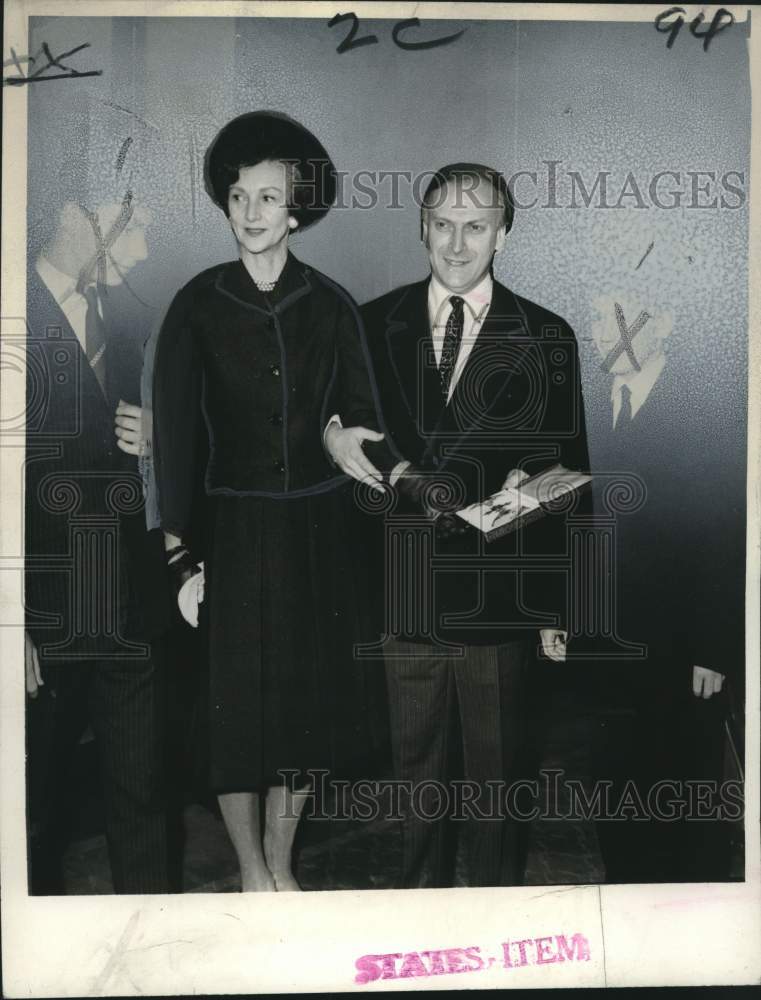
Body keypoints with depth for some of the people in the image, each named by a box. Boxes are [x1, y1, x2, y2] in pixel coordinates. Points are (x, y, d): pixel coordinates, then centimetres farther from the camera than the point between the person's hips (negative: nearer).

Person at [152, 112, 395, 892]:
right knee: (238, 700, 5)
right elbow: (174, 434, -4)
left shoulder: (330, 304, 1)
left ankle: (281, 862, 29)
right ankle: (252, 871, 24)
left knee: (309, 695, 9)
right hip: (232, 528, -2)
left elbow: (362, 410, 3)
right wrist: (181, 555, -7)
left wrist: (348, 432, -20)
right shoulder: (197, 305, -3)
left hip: (315, 527, 2)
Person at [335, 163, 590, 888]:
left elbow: (566, 476, 0)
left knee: (496, 773, 14)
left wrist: (555, 608, -3)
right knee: (415, 768, 16)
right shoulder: (375, 324, 3)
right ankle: (420, 894, 37)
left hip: (499, 603, -1)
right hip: (403, 599, 1)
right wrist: (395, 474, -13)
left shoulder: (546, 338, 0)